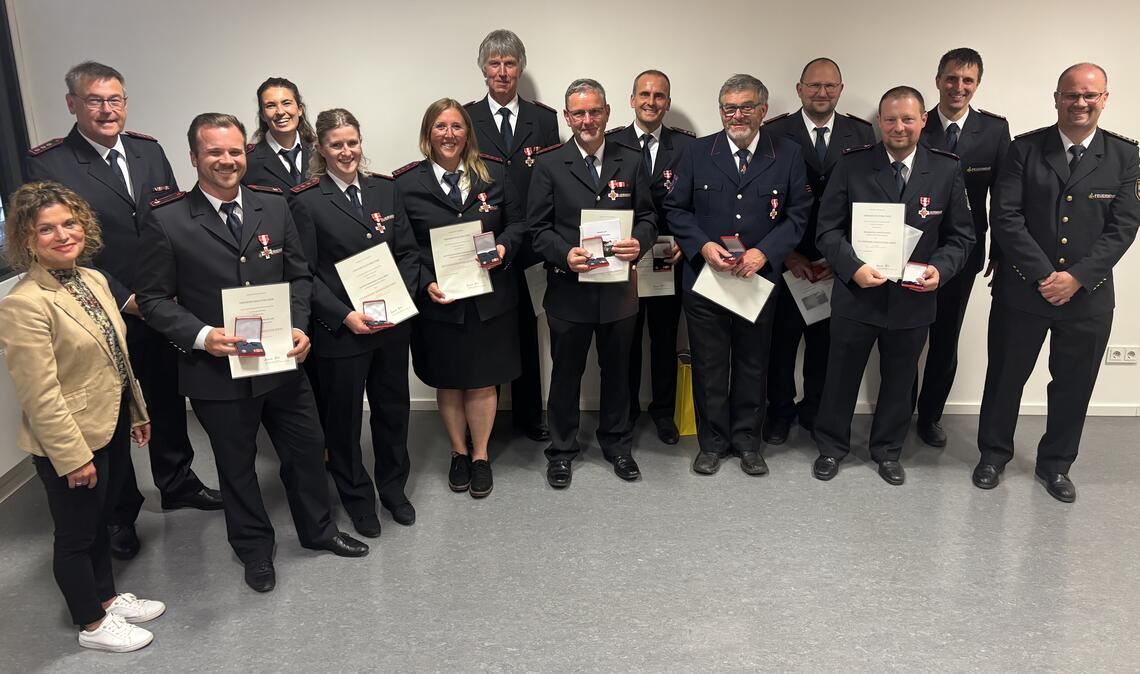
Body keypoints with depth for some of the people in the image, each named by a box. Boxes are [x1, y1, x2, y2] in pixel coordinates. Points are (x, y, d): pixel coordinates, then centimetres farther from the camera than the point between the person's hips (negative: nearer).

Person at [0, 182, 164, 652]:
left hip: (111, 428, 8)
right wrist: (73, 455, -20)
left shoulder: (93, 279, 2)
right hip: (71, 443, -7)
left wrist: (137, 410, 16)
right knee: (77, 535, 13)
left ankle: (107, 597, 45)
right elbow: (40, 395, -23)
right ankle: (93, 625, 32)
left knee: (100, 521, 25)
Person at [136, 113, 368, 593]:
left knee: (306, 447, 17)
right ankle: (254, 548, 39)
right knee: (236, 464, 16)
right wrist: (201, 335, -21)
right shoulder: (167, 221, -10)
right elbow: (154, 299, -6)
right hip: (216, 370, -3)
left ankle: (317, 530, 42)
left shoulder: (274, 207, 0)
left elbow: (298, 275, 6)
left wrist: (298, 326, -9)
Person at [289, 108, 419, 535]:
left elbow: (408, 252, 6)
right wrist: (345, 315, -18)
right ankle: (357, 497, 31)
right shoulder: (306, 201, -7)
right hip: (339, 329, -4)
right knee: (344, 416, 10)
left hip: (392, 324, 4)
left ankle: (394, 488, 37)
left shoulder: (385, 190, 6)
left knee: (393, 408, 15)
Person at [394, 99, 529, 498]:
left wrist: (504, 248, -13)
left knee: (483, 381, 10)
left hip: (490, 297, 1)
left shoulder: (494, 173, 2)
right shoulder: (407, 183, -3)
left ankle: (480, 457, 29)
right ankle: (459, 454, 34)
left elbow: (517, 223, 7)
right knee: (448, 383, 13)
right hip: (438, 300, -1)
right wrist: (426, 284, -16)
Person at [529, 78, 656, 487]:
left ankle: (617, 444, 35)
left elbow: (648, 217, 5)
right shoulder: (549, 165, -2)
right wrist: (565, 254, -22)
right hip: (568, 288, -2)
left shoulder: (630, 162, 5)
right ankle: (561, 450, 28)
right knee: (566, 372, 11)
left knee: (617, 369, 16)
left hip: (619, 288, 2)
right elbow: (537, 228, -4)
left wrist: (639, 242, -17)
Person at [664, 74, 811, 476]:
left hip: (760, 279, 0)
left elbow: (798, 214, -1)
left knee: (752, 364, 12)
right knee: (709, 365, 9)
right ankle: (712, 441, 25)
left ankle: (747, 440, 29)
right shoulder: (697, 153, 2)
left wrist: (764, 252, -15)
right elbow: (676, 209, 2)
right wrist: (703, 246, -14)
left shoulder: (788, 155, 1)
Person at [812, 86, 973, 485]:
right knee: (841, 376, 13)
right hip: (855, 294, -1)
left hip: (914, 299, 2)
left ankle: (887, 451, 37)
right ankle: (831, 447, 33)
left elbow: (961, 235, 2)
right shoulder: (852, 165, -7)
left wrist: (940, 268, -17)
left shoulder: (946, 169, -3)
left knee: (899, 380, 17)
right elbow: (828, 229, -7)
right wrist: (853, 268, -21)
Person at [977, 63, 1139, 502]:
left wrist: (1076, 277, -16)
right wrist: (1043, 275, -16)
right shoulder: (1024, 149, -3)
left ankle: (1055, 464, 31)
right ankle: (994, 454, 30)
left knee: (1073, 385, 12)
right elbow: (1005, 217, -10)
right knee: (1005, 377, 10)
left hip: (1088, 296, 1)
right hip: (1021, 291, -1)